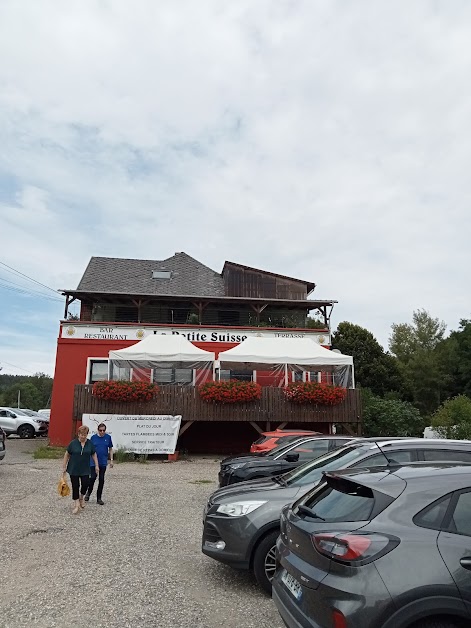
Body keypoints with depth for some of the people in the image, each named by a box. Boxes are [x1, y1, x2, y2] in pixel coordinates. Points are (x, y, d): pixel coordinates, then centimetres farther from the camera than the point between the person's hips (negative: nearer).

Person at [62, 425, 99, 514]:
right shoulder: (73, 443, -5)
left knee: (85, 484, -4)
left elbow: (94, 454, 8)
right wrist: (64, 467, 0)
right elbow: (67, 455, 1)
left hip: (85, 469, 1)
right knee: (75, 486, 1)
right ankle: (76, 504, 11)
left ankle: (81, 498, 25)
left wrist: (96, 465, 3)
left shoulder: (90, 443, 0)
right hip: (73, 469, -1)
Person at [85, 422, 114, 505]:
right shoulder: (93, 437, -3)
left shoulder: (108, 437, -1)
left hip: (103, 462, 1)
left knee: (101, 479, 6)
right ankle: (88, 493, 22)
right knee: (93, 477, -7)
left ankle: (99, 498, 17)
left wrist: (111, 460, 3)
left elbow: (110, 449, 6)